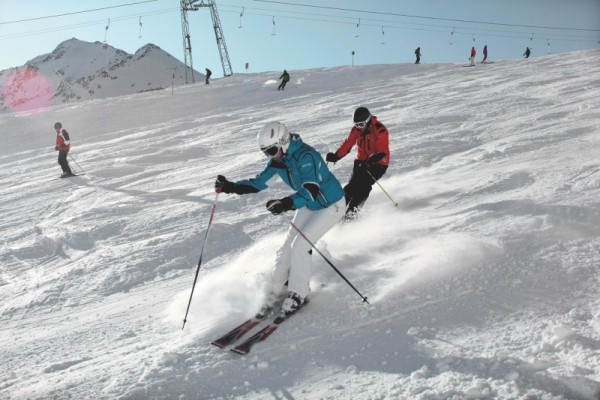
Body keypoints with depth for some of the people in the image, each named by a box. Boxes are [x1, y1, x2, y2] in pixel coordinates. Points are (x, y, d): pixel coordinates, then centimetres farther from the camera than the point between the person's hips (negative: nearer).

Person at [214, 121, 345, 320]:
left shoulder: (306, 156, -32)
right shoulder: (277, 159, -7)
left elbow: (311, 190, -43)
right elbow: (258, 183, -2)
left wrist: (286, 203, -59)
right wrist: (231, 187, -16)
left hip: (331, 205, -8)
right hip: (308, 205, 8)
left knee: (299, 246, -17)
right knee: (287, 248, 1)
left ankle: (297, 295, 0)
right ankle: (276, 293, 14)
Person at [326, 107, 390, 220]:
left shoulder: (380, 130, -19)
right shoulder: (356, 129, -1)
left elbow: (382, 152, -23)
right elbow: (347, 144, 0)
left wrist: (372, 159, -42)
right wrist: (336, 156, -16)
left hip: (378, 163, -5)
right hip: (362, 161, 5)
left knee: (364, 185, -20)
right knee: (353, 184, -10)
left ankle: (352, 209, -18)